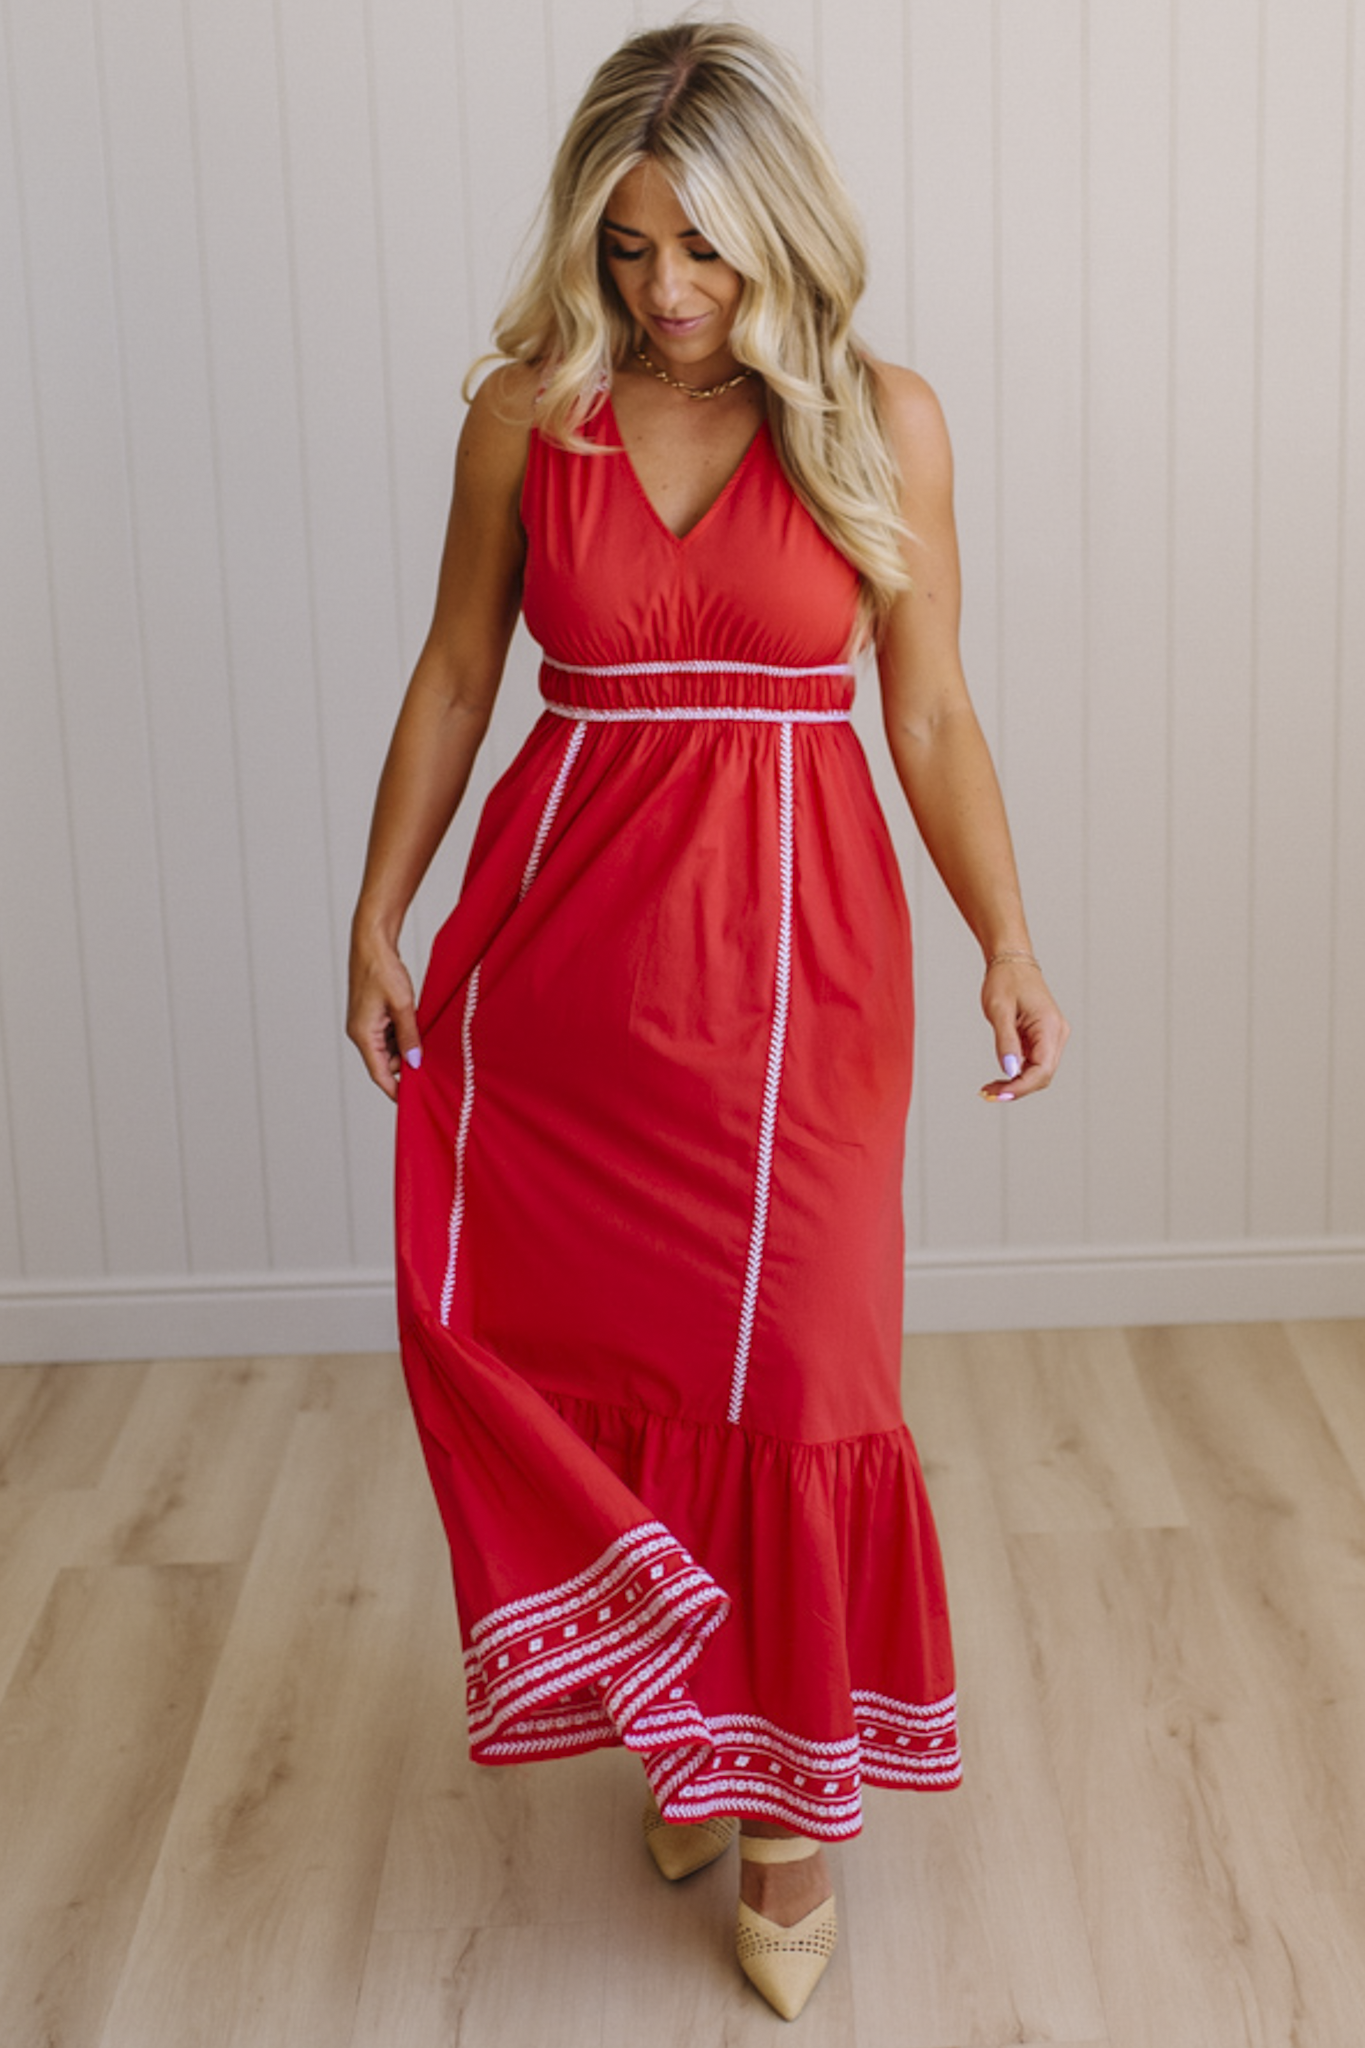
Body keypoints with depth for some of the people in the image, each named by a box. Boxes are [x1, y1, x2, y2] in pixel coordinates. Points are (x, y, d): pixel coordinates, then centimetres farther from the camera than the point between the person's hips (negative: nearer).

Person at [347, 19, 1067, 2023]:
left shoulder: (881, 421, -2)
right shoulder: (527, 414, 1)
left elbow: (933, 718, 2)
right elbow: (453, 679, 8)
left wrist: (1008, 941, -5)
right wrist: (379, 917, 5)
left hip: (791, 954, -1)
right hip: (564, 938, 2)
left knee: (787, 1375, 4)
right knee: (580, 1352, 9)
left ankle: (796, 1789, 23)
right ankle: (676, 1719, 33)